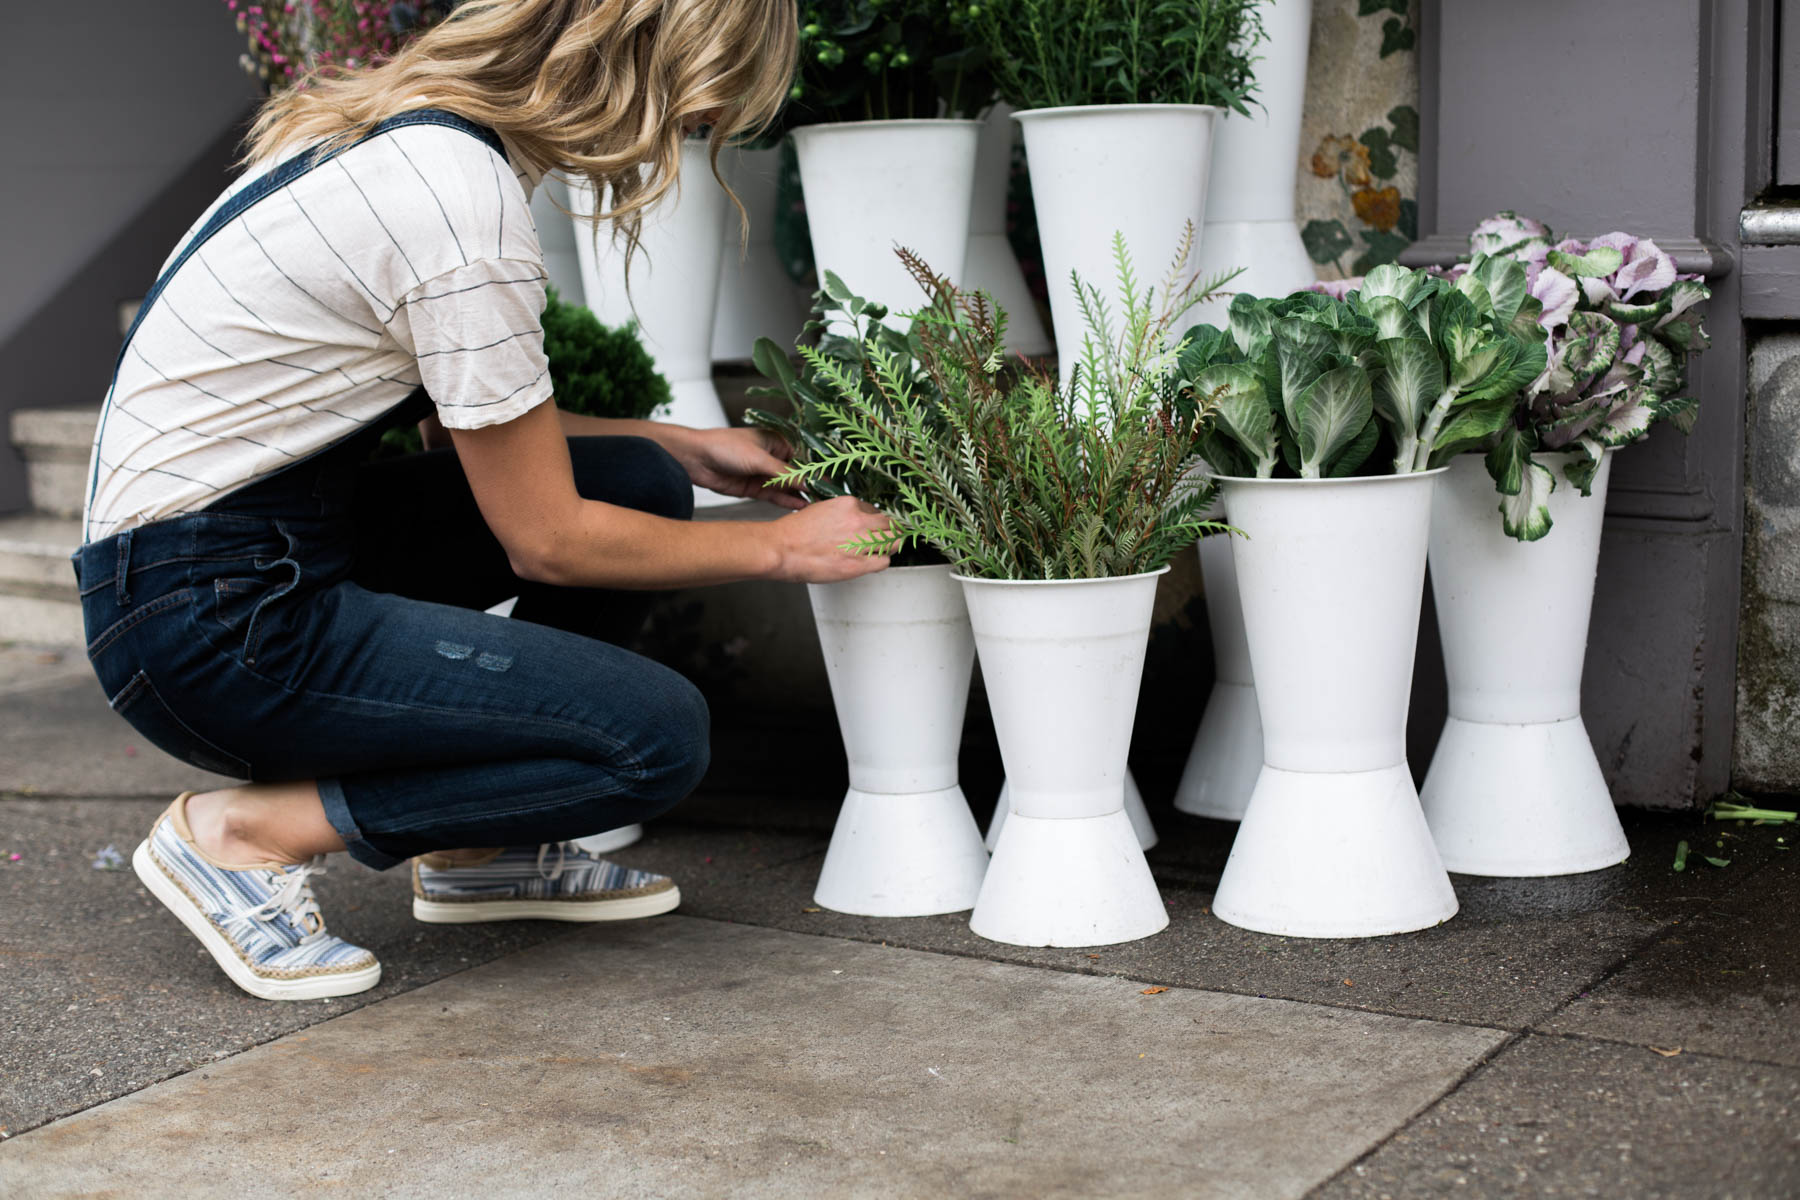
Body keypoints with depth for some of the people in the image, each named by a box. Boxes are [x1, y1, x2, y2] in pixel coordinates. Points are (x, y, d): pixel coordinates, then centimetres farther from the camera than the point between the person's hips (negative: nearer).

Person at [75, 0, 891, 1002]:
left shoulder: (416, 129, 6)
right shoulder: (465, 207, -23)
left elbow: (487, 425, 19)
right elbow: (546, 538, -15)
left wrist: (690, 449, 20)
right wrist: (777, 545, -2)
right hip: (209, 620, -10)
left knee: (639, 481, 9)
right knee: (660, 736, -13)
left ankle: (482, 852, 14)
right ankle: (248, 833, -6)